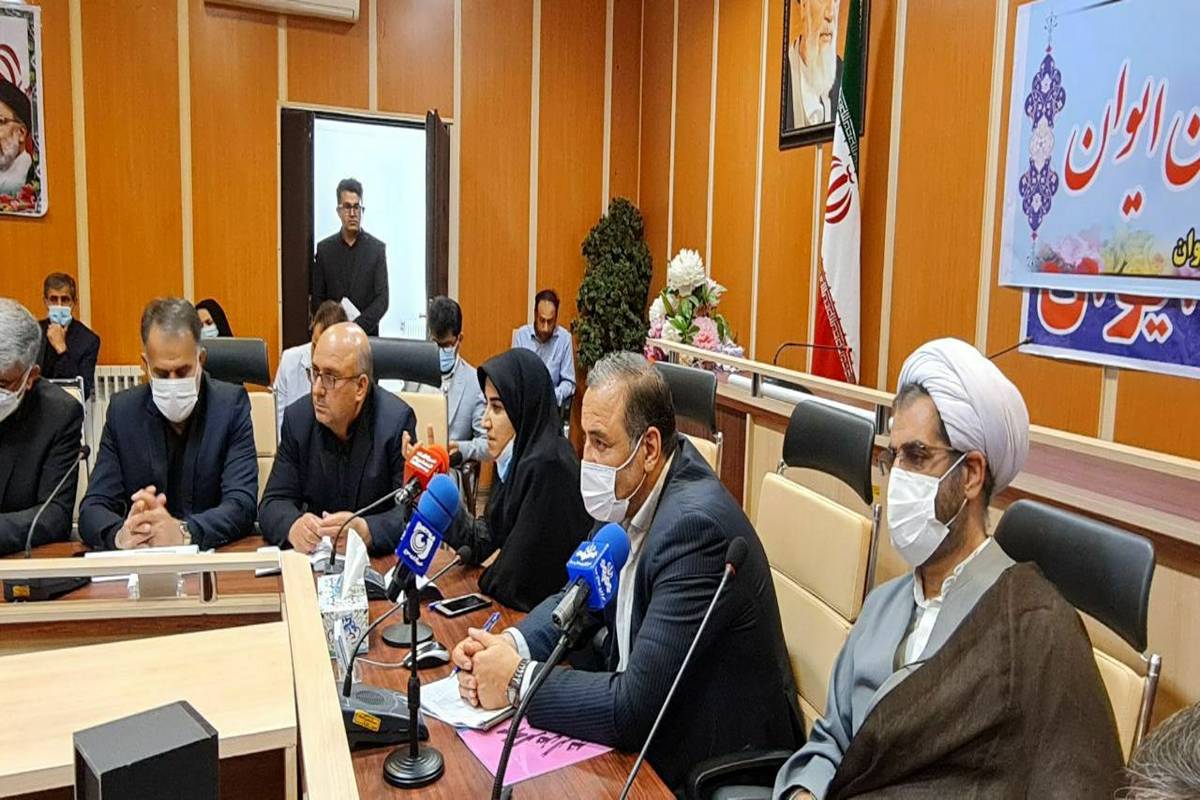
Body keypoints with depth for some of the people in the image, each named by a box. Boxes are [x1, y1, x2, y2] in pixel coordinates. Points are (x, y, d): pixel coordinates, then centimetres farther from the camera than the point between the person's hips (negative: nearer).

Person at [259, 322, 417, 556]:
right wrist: (293, 526, -22)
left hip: (381, 562, -3)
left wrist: (365, 532, -33)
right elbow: (273, 503, 0)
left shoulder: (397, 421, -11)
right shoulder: (297, 418, 1)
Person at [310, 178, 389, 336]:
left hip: (367, 334, -1)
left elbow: (382, 300, -3)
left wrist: (357, 327, -14)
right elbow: (316, 299, 7)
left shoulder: (377, 248, 2)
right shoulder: (324, 248, 7)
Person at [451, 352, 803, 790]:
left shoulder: (695, 524, -29)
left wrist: (518, 681, -19)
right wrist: (512, 644, -10)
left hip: (712, 766, -6)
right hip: (647, 728, 7)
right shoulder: (633, 493, -5)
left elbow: (634, 708, -30)